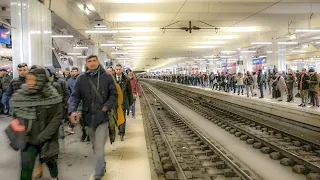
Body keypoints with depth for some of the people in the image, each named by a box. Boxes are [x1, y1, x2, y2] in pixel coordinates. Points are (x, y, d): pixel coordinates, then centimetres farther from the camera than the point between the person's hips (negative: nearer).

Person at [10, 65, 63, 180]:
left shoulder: (52, 97, -15)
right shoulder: (19, 96, -5)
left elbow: (57, 117, -13)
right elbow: (15, 116, 9)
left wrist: (43, 136, -16)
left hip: (47, 140, -2)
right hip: (27, 139, 2)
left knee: (49, 161, 17)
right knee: (26, 168, -1)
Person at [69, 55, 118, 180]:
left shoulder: (107, 77, -4)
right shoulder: (81, 79, 0)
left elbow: (114, 94, 0)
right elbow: (75, 96, -2)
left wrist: (107, 106, -14)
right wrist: (73, 110, -19)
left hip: (102, 117, -3)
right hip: (88, 117, 3)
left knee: (99, 148, -7)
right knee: (95, 146, 21)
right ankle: (102, 164, 45)